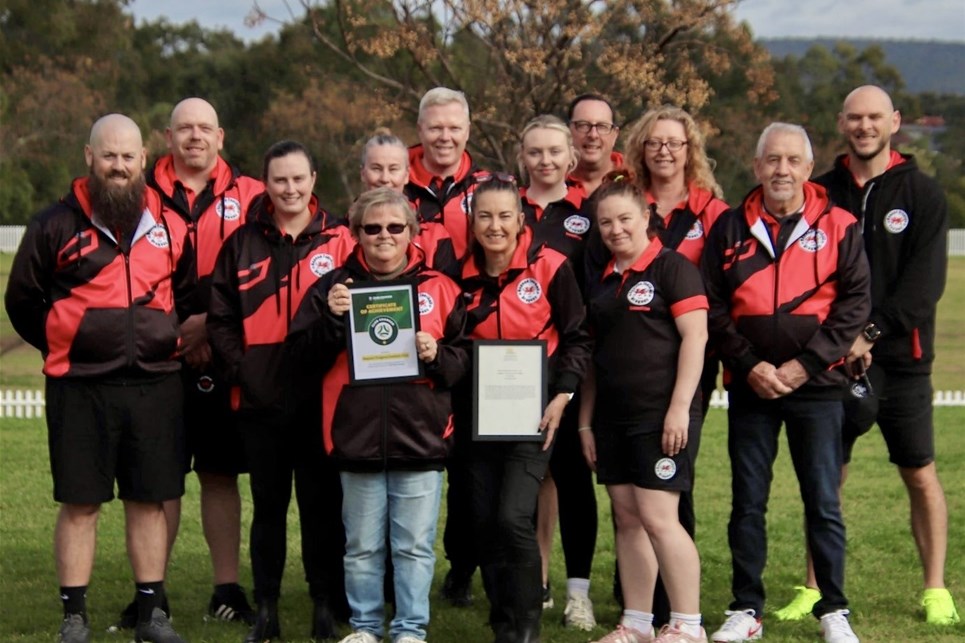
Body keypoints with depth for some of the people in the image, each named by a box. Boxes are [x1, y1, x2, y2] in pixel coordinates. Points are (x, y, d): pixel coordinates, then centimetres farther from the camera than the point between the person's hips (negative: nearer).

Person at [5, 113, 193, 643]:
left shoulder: (170, 226, 8)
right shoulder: (56, 225, -1)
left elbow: (188, 296, 22)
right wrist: (65, 348, 9)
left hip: (156, 386, 3)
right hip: (80, 388, -2)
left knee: (149, 500, 7)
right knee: (79, 503, 1)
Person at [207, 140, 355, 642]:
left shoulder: (339, 241, 2)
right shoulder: (243, 244, 7)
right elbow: (219, 316, 8)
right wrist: (237, 368, -4)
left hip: (319, 398, -2)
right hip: (259, 398, 2)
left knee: (321, 502, 4)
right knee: (268, 503, 9)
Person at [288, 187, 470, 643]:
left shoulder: (439, 289, 5)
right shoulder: (335, 287, 7)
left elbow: (463, 359, 6)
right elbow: (303, 352, 1)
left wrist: (437, 355, -13)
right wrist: (331, 318, -14)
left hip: (420, 437, 0)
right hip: (357, 435, 1)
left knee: (414, 546, 5)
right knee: (362, 546, 9)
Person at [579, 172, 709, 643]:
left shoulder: (672, 267, -5)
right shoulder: (601, 282, 15)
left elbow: (694, 337, -12)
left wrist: (680, 407, -18)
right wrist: (585, 421, 15)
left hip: (661, 413, -7)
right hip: (613, 414, 7)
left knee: (657, 517, -11)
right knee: (626, 518, 8)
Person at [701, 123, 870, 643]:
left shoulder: (838, 227, 1)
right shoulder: (731, 228, 5)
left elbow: (855, 303, -3)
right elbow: (713, 306, 2)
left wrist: (805, 364, -11)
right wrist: (749, 365, -9)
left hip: (817, 386, -2)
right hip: (750, 386, 2)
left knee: (823, 502, 2)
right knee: (747, 502, 6)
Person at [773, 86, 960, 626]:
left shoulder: (923, 194, 0)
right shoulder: (821, 193, 6)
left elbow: (924, 282, -8)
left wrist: (872, 334, -17)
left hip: (900, 359, -2)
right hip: (834, 358, 2)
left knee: (921, 474, 4)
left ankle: (936, 591, 14)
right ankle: (815, 589, 13)